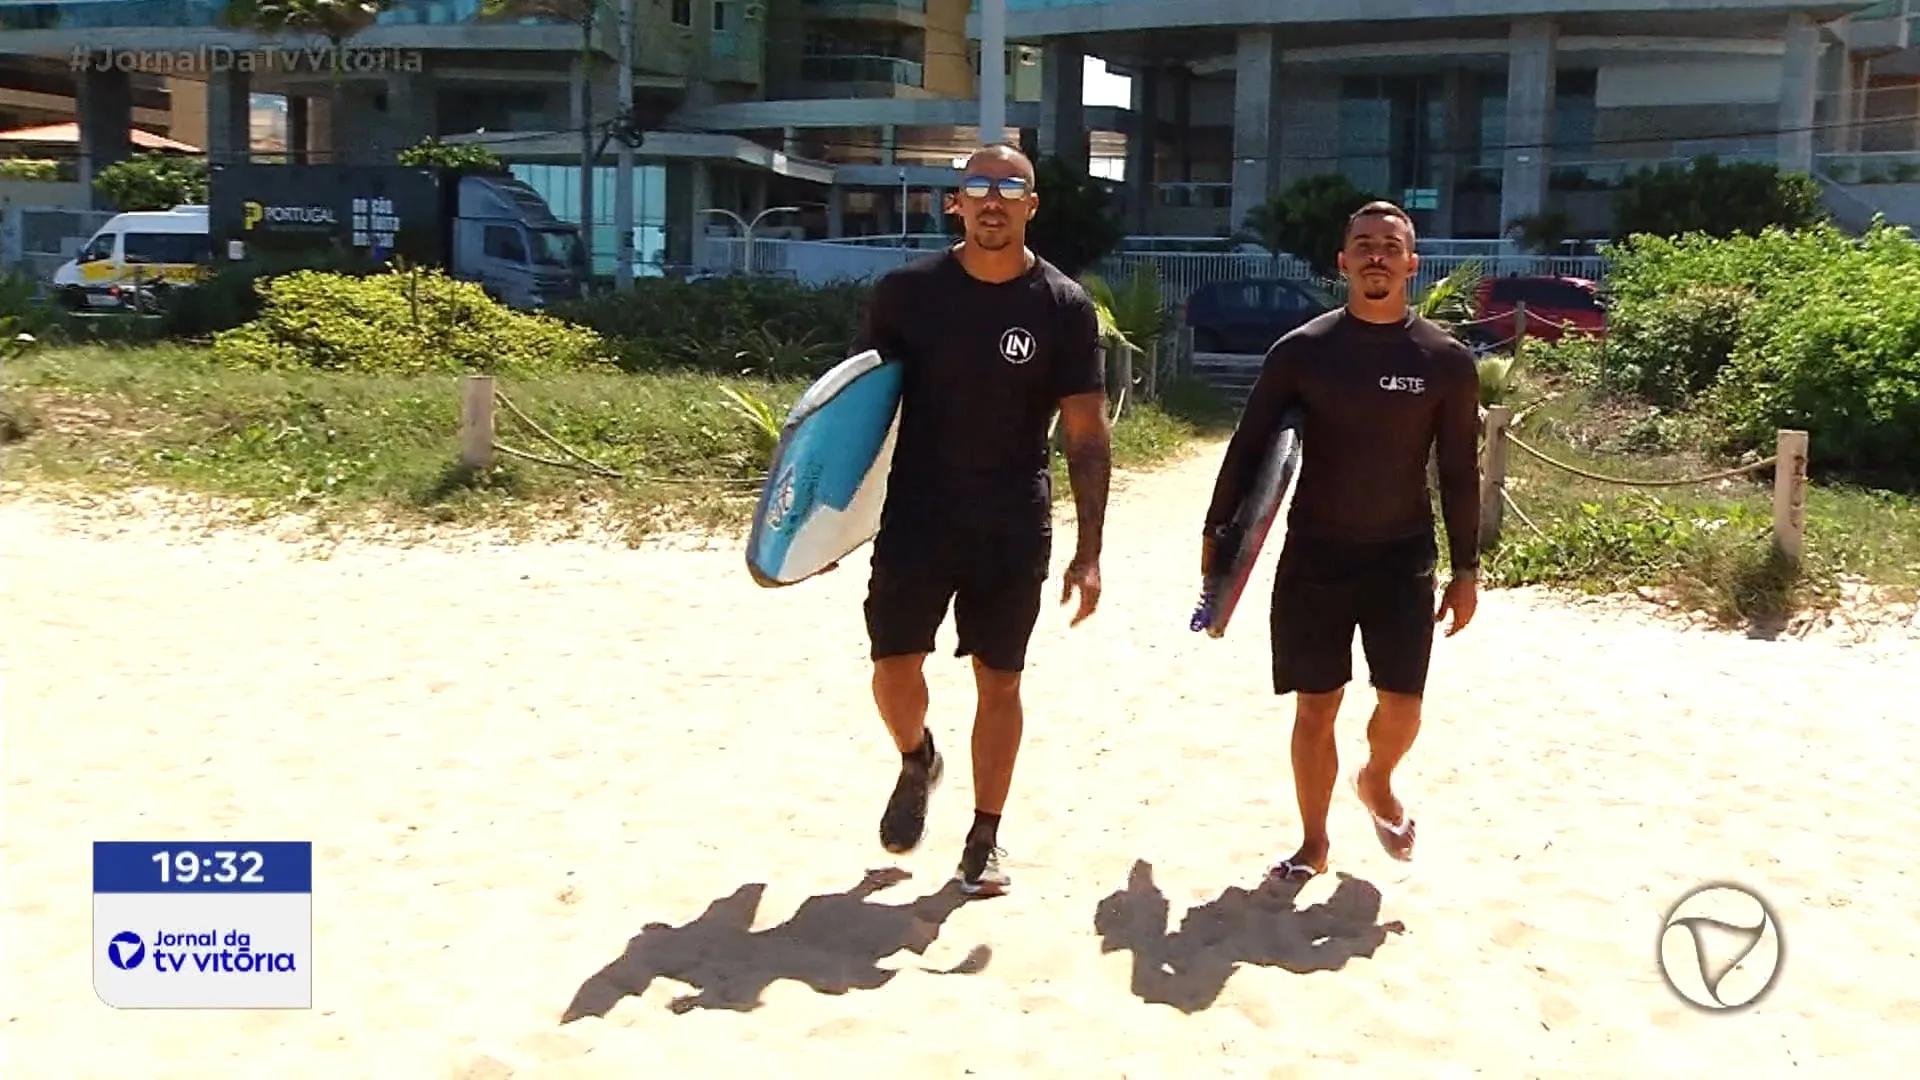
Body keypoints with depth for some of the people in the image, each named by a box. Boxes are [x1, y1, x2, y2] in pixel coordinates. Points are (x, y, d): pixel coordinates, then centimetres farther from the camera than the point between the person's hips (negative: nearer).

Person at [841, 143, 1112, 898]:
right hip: (916, 514, 1)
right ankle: (917, 762, 32)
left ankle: (985, 838, 22)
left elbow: (1087, 436, -5)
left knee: (999, 680, 6)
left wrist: (1089, 551, -10)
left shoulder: (1064, 307, -6)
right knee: (894, 669, -2)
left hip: (1014, 525, 0)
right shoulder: (908, 291, -4)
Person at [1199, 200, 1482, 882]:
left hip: (1405, 555, 1)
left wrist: (1466, 569, 3)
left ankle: (1377, 782, 35)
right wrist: (1217, 531, -1)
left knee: (1402, 706, 0)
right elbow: (1250, 447, 2)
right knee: (1315, 707, 4)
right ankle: (1314, 845, 21)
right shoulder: (1302, 350, -3)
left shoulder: (1446, 360, -1)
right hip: (1315, 554, 0)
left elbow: (1459, 473, 3)